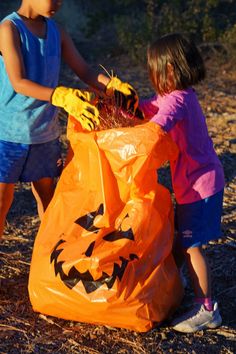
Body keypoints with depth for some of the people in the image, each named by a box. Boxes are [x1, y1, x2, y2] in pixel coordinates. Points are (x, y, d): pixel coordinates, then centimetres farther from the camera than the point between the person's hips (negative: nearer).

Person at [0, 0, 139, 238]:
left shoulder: (57, 32, 4)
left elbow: (84, 71, 4)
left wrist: (112, 85, -15)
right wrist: (62, 97, -35)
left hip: (45, 131, 6)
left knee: (47, 195, 16)